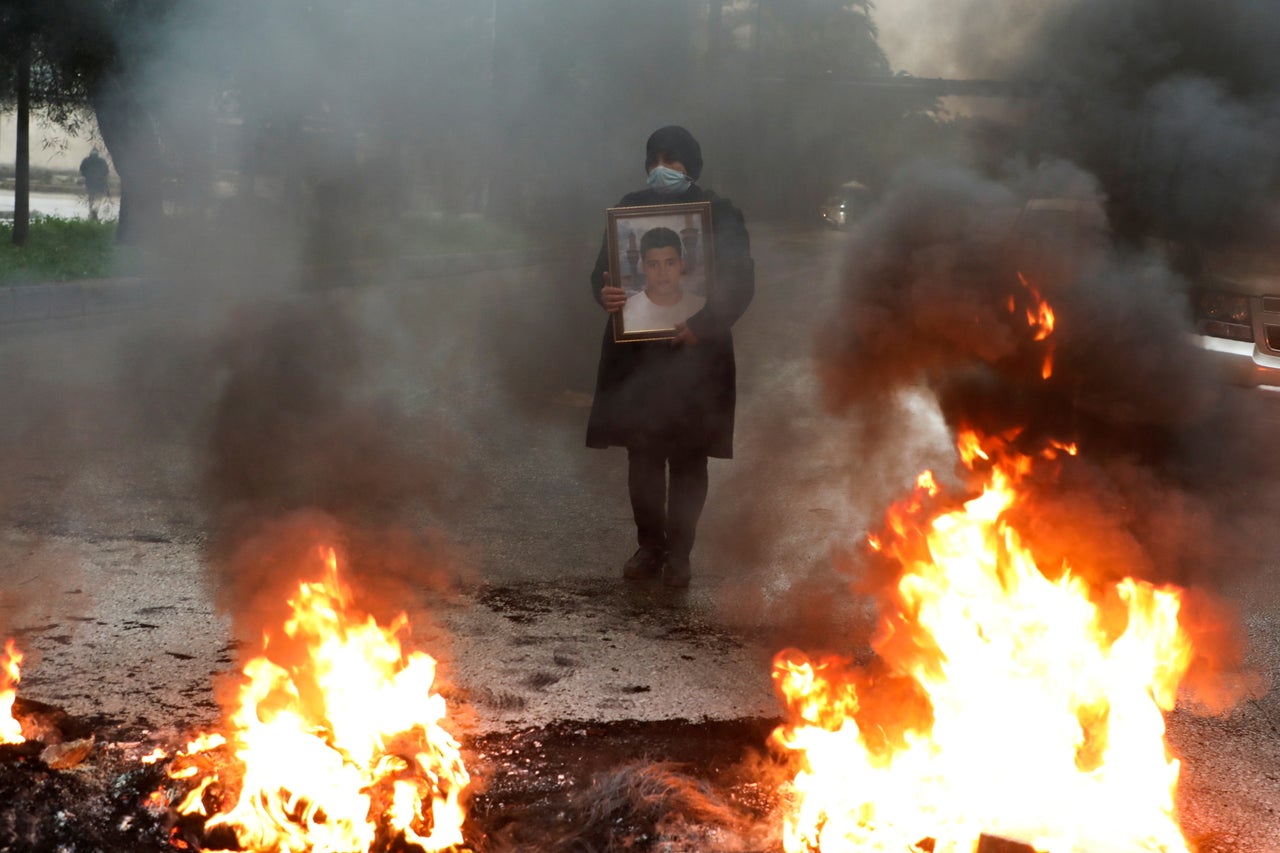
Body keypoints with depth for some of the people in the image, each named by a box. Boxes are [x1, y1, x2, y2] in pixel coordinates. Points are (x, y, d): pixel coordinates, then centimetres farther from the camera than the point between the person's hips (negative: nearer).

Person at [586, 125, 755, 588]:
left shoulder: (719, 214, -3)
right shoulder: (630, 208, 5)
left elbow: (740, 283, -8)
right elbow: (603, 271, 4)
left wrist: (702, 324, -23)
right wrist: (605, 294, -20)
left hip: (695, 353, -2)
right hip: (637, 353, 2)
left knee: (687, 459, 5)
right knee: (642, 454, 7)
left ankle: (679, 552, 16)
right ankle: (649, 546, 21)